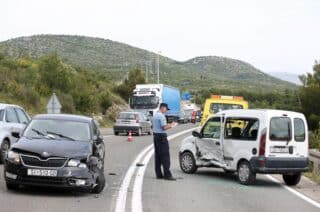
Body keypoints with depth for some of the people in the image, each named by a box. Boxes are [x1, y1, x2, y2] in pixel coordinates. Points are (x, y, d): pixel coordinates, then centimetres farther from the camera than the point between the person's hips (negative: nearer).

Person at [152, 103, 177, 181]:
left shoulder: (155, 115, 16)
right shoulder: (161, 116, -14)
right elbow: (164, 127, -19)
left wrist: (169, 126, 18)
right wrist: (170, 125, -4)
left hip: (155, 135, 10)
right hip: (161, 136, -10)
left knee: (157, 155, 9)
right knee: (165, 156, -9)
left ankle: (159, 174, 11)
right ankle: (167, 175, -11)